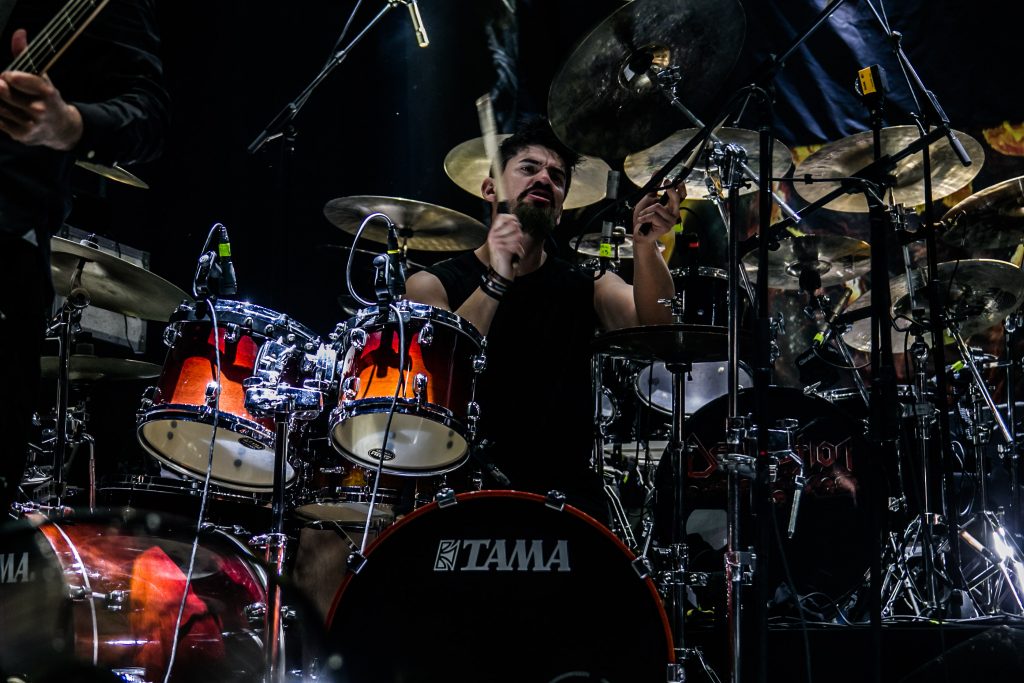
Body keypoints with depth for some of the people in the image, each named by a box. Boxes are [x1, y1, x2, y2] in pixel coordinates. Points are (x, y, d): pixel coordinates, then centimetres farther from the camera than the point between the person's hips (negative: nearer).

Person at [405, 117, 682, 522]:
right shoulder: (433, 286, 6)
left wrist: (645, 245, -25)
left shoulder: (589, 287, 13)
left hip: (568, 494, 2)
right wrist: (496, 283, -20)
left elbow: (655, 327, -7)